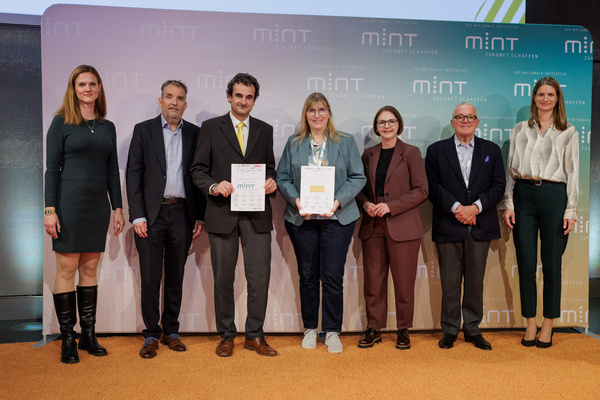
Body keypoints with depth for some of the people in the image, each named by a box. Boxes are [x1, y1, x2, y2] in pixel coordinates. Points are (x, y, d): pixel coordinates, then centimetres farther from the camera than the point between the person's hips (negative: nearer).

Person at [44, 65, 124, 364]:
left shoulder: (107, 127, 12)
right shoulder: (61, 122, 0)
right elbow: (52, 169, -4)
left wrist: (117, 207, 9)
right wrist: (50, 209, -11)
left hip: (98, 205, 4)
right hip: (69, 202, -4)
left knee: (90, 269, 9)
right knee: (66, 270, 0)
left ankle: (89, 335, 18)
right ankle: (67, 340, 11)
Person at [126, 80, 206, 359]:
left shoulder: (195, 134, 9)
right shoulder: (143, 130, 5)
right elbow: (133, 175, 0)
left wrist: (200, 217, 3)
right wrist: (137, 216, -8)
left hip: (182, 214, 2)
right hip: (151, 214, -1)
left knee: (176, 276, 10)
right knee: (150, 277, 1)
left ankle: (171, 331, 23)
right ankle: (151, 335, 15)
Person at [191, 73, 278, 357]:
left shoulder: (265, 130, 14)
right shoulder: (211, 128, 7)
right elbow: (198, 170, 4)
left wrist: (272, 182, -5)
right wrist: (213, 187, -15)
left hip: (257, 214, 2)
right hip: (222, 213, -1)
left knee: (260, 277, 1)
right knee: (223, 278, 7)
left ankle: (254, 336, 17)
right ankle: (226, 336, 22)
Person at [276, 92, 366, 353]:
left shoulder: (346, 142, 8)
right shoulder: (293, 144, 11)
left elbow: (358, 178, 2)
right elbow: (283, 178, 7)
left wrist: (338, 202, -12)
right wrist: (296, 200, -11)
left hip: (336, 218, -1)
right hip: (301, 219, 2)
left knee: (333, 276, -2)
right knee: (307, 276, 8)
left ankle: (332, 332, 13)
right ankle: (310, 329, 23)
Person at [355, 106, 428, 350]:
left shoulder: (411, 153, 1)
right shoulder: (368, 155, 13)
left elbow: (421, 190, -5)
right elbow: (360, 187, 17)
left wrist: (390, 206, -14)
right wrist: (366, 204, -5)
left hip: (402, 227, -3)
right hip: (373, 227, 4)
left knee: (404, 282, 2)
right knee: (373, 280, 6)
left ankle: (403, 330, 18)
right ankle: (373, 329, 20)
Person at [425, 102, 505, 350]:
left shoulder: (492, 150, 12)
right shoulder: (436, 150, 7)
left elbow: (498, 186, 4)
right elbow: (432, 186, -2)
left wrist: (476, 207, -11)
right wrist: (455, 207, -13)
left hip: (480, 226, 2)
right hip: (448, 225, -1)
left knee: (475, 280, 8)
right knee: (450, 280, 3)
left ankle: (472, 328, 21)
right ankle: (450, 329, 16)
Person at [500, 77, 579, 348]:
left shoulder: (568, 133, 9)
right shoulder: (520, 130, 12)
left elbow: (573, 173, 5)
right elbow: (510, 169, 10)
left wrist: (570, 210, -3)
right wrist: (508, 204, 2)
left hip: (554, 196, -1)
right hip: (523, 195, 1)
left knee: (551, 262, 3)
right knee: (526, 262, 3)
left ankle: (548, 325, 16)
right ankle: (530, 324, 14)